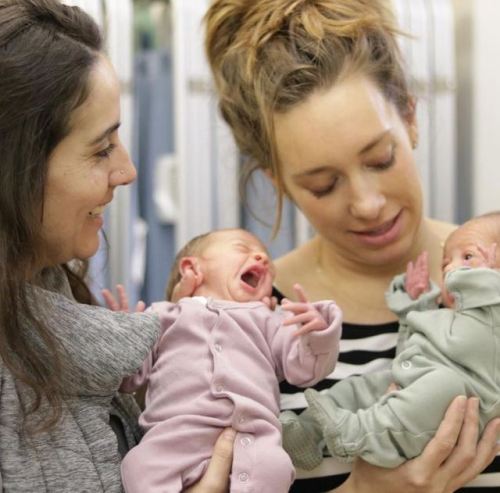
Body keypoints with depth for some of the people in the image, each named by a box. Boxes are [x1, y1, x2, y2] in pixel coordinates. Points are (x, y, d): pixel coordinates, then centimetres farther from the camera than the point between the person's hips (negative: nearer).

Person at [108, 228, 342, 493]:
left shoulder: (266, 320, 32)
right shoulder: (164, 315, 28)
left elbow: (302, 369, 16)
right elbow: (129, 376, 21)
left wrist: (318, 333, -2)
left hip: (252, 434, 1)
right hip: (177, 431, 0)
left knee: (273, 467, -32)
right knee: (141, 466, -31)